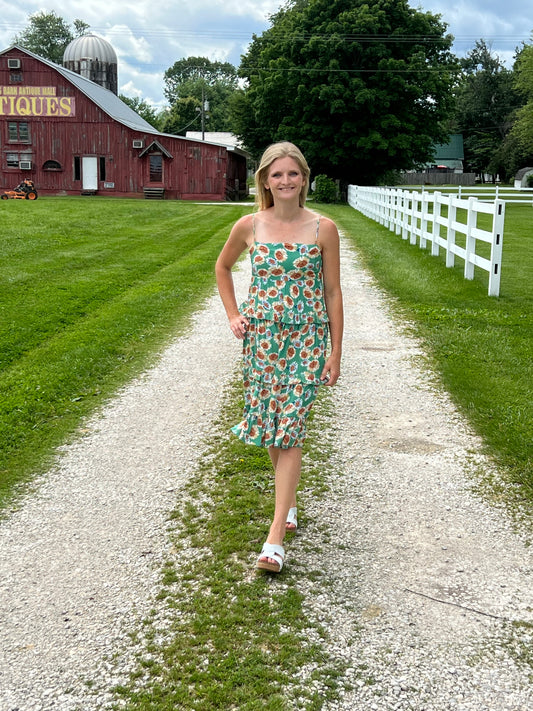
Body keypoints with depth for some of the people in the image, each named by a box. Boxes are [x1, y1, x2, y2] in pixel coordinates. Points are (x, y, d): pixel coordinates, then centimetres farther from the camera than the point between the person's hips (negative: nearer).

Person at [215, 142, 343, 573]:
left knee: (290, 431, -7)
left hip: (306, 340, -2)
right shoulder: (249, 226, -1)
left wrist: (335, 352, 0)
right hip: (261, 337, 2)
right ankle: (288, 498, 36)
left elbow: (333, 292, 0)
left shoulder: (324, 229, -5)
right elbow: (223, 267, 17)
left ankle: (275, 537, -5)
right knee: (269, 425, 10)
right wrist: (233, 315, 7)